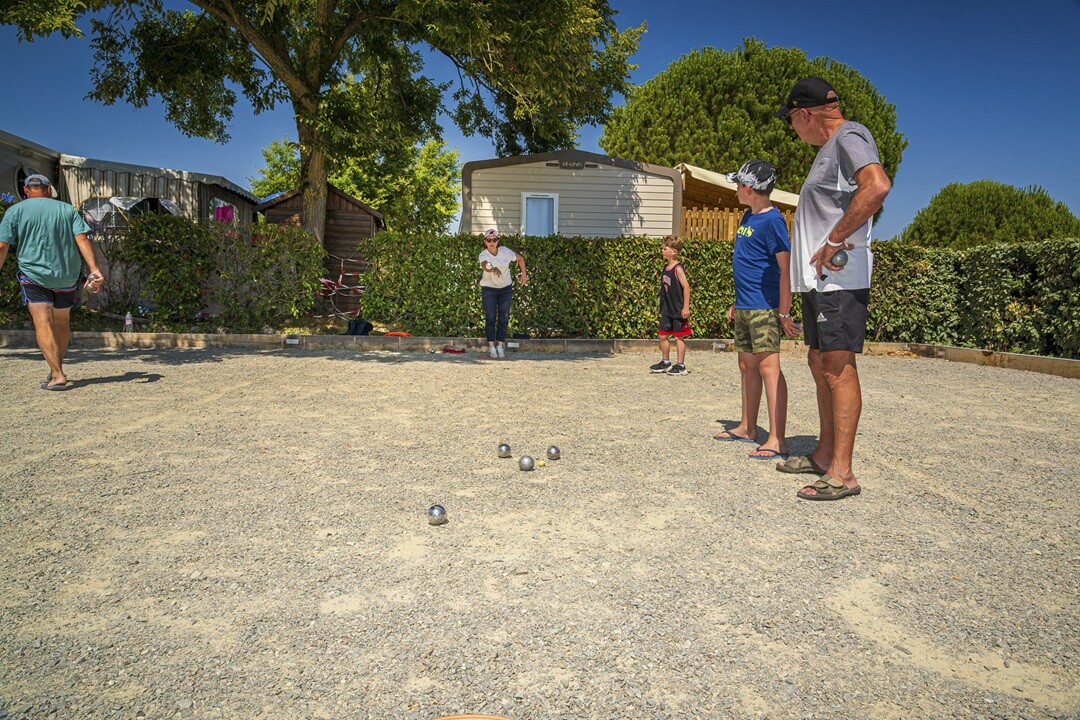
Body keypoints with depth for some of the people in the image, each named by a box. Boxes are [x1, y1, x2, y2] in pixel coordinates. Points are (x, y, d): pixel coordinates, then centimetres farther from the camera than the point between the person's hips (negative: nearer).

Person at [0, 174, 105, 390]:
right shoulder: (67, 209, 7)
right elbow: (82, 239, -5)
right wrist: (94, 269, -10)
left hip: (34, 274, -3)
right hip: (66, 276, 3)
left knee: (43, 324, -6)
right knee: (62, 323, 17)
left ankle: (58, 375, -16)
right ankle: (56, 370, 29)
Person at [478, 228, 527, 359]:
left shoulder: (505, 251, -9)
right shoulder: (483, 254, -16)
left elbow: (520, 258, 7)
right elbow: (485, 265, -39)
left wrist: (523, 274, 2)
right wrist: (493, 269, -61)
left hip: (506, 288, 2)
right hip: (489, 289, -2)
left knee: (504, 318, 1)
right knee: (490, 318, -4)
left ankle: (500, 345, 9)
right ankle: (491, 346, 0)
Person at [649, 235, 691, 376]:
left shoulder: (678, 269, -14)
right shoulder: (666, 268, 10)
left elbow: (686, 287, -16)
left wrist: (686, 307, -19)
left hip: (678, 311, -8)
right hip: (667, 310, 8)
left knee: (679, 337, 1)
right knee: (663, 335, 11)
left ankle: (680, 365, 9)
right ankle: (665, 362, 24)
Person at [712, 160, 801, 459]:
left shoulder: (772, 220, -12)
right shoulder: (748, 216, 15)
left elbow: (786, 269, -15)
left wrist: (784, 313, -18)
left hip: (764, 307, -9)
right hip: (745, 307, 9)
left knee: (768, 366, -13)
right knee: (747, 366, 14)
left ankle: (777, 440, -13)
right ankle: (747, 428, 25)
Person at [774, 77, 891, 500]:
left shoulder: (849, 136, -8)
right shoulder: (828, 148, 23)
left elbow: (877, 185, -27)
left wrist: (835, 240, -24)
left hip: (839, 276, -11)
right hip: (817, 278, 11)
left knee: (838, 367, -11)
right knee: (819, 363, 14)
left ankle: (842, 472, -8)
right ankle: (825, 453, 24)